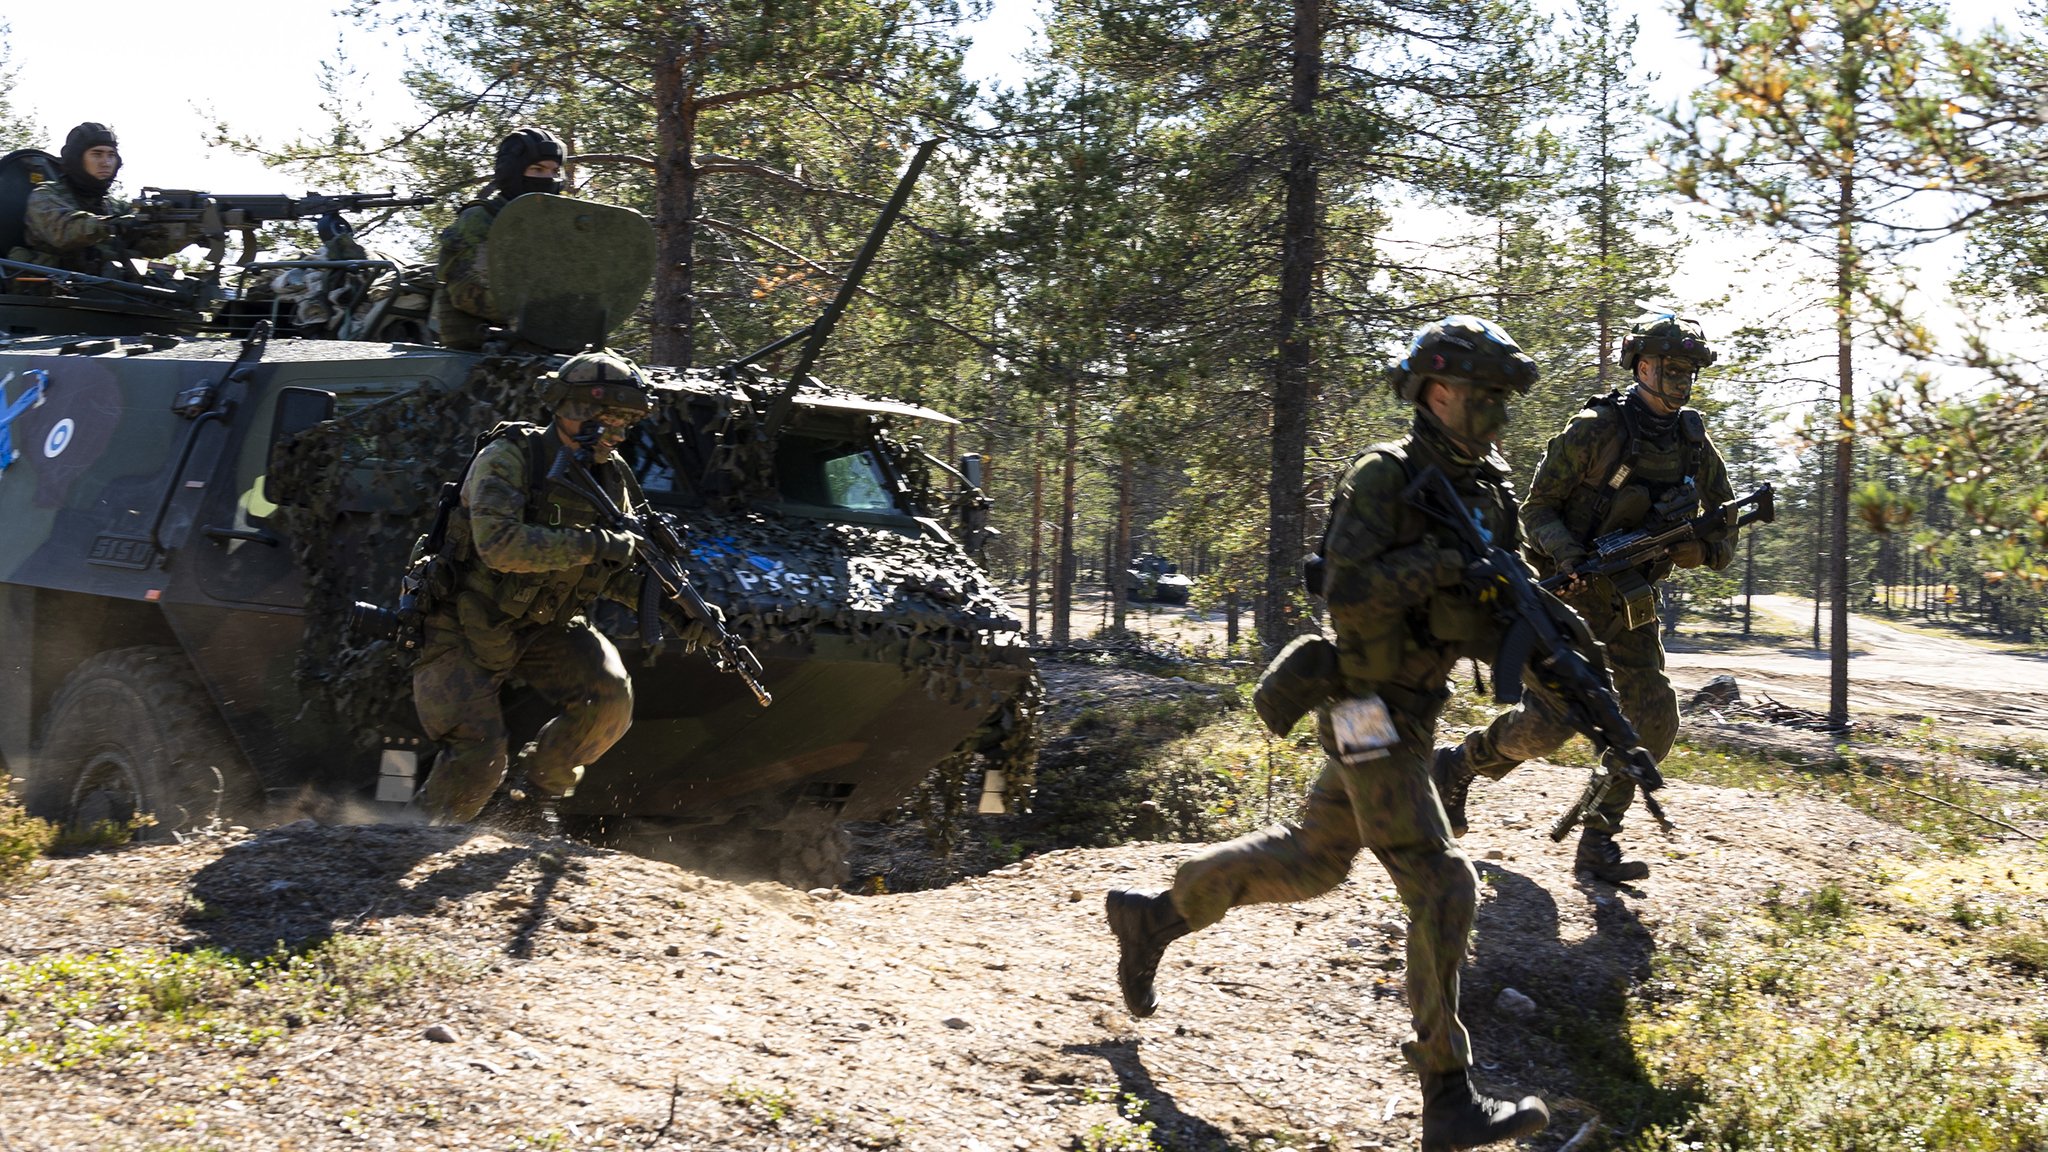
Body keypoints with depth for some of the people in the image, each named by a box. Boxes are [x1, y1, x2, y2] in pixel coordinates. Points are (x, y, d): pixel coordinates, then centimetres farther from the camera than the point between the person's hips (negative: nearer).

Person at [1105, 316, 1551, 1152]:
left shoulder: (1490, 489, 8)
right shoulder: (1383, 477, -17)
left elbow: (1494, 614, 12)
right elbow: (1347, 595, -28)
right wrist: (1447, 559, -28)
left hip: (1413, 707, 9)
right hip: (1369, 710, -9)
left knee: (1312, 861, 19)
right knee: (1440, 888, -11)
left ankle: (1153, 917, 35)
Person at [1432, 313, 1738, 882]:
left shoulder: (1695, 444, 5)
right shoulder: (1594, 430, -12)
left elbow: (1724, 530, 10)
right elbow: (1537, 508, -8)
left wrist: (1702, 547, -13)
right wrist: (1568, 556, -26)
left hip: (1633, 601, 6)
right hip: (1573, 595, -6)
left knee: (1653, 722, -4)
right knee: (1548, 722, -12)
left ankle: (1597, 844, 5)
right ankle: (1457, 765, 15)